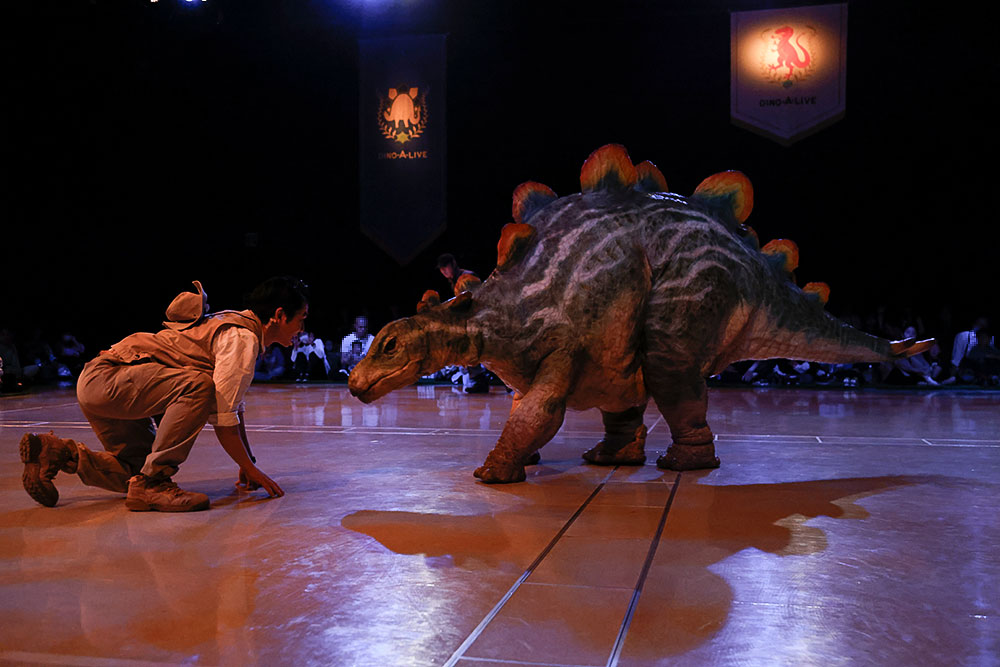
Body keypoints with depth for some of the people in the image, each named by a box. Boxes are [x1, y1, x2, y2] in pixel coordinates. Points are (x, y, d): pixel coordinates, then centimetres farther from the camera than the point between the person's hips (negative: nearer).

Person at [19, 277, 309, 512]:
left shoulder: (236, 329, 14)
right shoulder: (243, 339, -17)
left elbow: (234, 406, 20)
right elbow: (222, 419, -22)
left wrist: (248, 463, 20)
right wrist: (250, 468, -11)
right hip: (106, 378, -10)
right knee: (198, 385, -31)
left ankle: (57, 453, 16)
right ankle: (151, 482, -24)